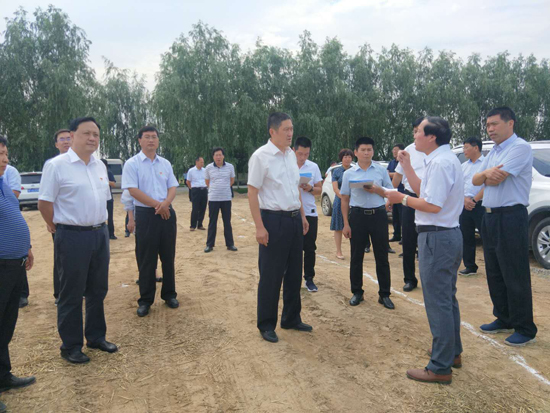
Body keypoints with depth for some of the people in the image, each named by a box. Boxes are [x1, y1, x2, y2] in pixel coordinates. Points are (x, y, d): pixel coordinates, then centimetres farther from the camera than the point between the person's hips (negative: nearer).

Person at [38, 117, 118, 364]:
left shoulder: (100, 166, 9)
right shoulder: (56, 165, -11)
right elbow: (44, 203, -10)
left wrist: (101, 228, 14)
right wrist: (60, 230, -4)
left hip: (100, 234, 6)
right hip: (72, 237, -6)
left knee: (98, 290, 15)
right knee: (71, 294, 6)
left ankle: (96, 336, 31)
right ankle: (70, 346, 20)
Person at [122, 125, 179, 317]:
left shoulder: (165, 163, 10)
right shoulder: (132, 163, -3)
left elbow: (173, 187, 8)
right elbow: (133, 190, -12)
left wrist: (166, 203, -13)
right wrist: (157, 205, -14)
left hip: (167, 213, 4)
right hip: (145, 215, -4)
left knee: (168, 257, 10)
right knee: (146, 259, 2)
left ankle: (169, 294, 24)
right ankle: (145, 300, 14)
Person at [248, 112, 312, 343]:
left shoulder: (291, 155, 10)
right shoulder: (261, 156, -12)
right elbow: (252, 192, -13)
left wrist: (302, 216, 16)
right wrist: (259, 227, -18)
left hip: (294, 220, 7)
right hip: (274, 220, -7)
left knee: (294, 273, 15)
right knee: (271, 276, 3)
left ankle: (291, 319, 31)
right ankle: (266, 325, 19)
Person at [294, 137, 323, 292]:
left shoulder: (313, 167, 4)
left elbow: (319, 190, 7)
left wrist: (310, 188, -14)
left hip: (309, 213, 2)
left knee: (310, 248, 7)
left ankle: (309, 279, 20)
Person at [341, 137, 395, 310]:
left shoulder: (381, 170, 2)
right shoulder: (349, 173, 3)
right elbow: (345, 200, 5)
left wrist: (377, 190, -14)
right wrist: (346, 224, 1)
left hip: (378, 215, 0)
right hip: (357, 215, 0)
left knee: (382, 257, 5)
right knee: (356, 257, 8)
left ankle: (384, 294, 17)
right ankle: (357, 292, 22)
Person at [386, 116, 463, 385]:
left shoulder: (440, 163, -19)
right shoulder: (445, 159, 13)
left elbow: (432, 205, -24)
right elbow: (423, 190, 14)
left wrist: (402, 199, -12)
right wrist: (406, 166, 13)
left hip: (436, 237, -11)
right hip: (449, 234, 11)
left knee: (438, 302, -3)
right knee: (448, 298, 22)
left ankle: (441, 368, 7)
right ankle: (452, 352, 38)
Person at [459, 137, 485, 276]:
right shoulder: (464, 166, 15)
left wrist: (474, 200, -12)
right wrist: (465, 199, -7)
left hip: (480, 206, -6)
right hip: (465, 206, 6)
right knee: (466, 238, 9)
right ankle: (470, 266, 20)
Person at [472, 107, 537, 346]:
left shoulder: (520, 147, -11)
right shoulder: (493, 152, 16)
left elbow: (497, 179, -20)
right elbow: (475, 180, 8)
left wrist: (486, 175, 2)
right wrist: (486, 173, -13)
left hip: (511, 218, -9)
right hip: (490, 217, 9)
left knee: (515, 277, -2)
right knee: (495, 274, 15)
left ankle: (525, 329, 10)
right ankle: (504, 320, 27)